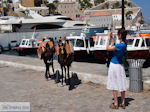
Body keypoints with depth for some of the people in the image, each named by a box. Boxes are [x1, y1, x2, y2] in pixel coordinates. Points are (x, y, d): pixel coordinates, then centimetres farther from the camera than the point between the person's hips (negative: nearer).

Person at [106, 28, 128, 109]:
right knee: (122, 84, 11)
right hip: (120, 65, 8)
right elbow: (114, 48, 17)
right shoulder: (124, 44, 2)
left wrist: (109, 38, -7)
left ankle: (115, 104, 9)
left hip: (114, 65, -8)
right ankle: (123, 103, 19)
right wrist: (112, 38, 20)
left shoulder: (120, 45, -24)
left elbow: (108, 48, -15)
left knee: (114, 85, 2)